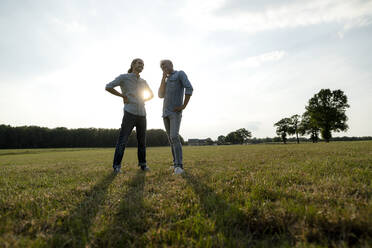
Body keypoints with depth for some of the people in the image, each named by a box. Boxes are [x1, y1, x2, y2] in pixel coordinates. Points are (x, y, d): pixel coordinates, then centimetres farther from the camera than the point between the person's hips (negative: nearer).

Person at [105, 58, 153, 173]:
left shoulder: (143, 81, 17)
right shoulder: (124, 77, 2)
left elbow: (151, 94, 31)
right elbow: (108, 87, -4)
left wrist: (142, 100, 13)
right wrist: (123, 96, -6)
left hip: (142, 114, 5)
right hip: (130, 113, -5)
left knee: (142, 140, 7)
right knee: (122, 140, -7)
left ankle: (142, 163, 19)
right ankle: (117, 166, 2)